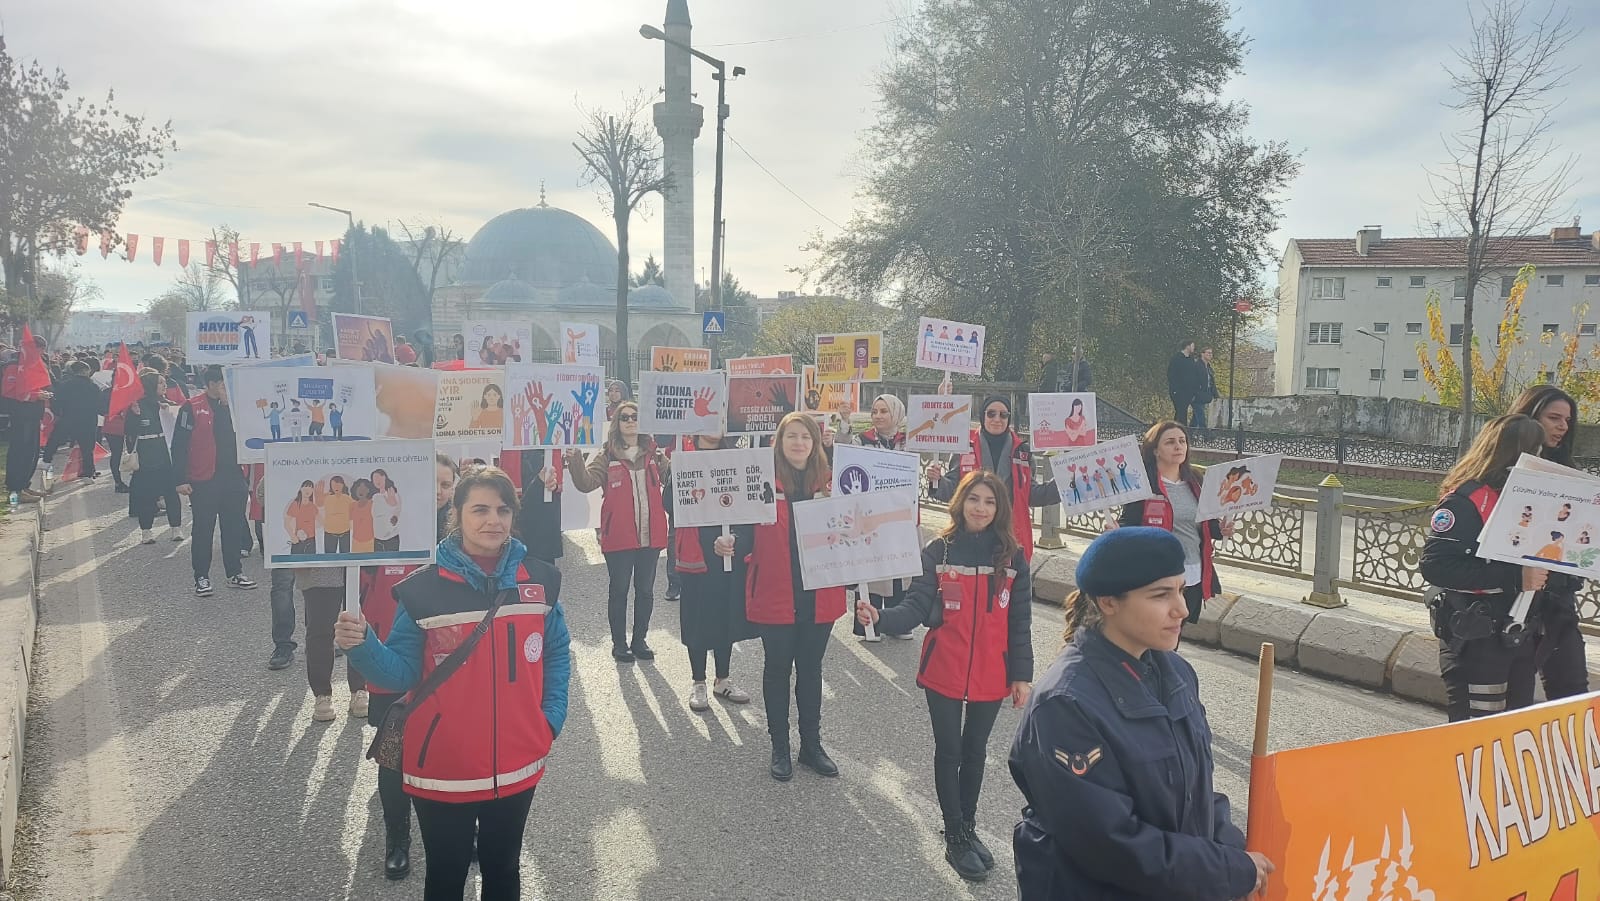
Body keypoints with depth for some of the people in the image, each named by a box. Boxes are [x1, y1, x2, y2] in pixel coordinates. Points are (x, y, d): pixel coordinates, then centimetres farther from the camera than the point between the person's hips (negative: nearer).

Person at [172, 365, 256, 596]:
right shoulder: (192, 408, -7)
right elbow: (179, 445, -8)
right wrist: (181, 480, -12)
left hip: (233, 477, 5)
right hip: (204, 481, -5)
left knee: (234, 527, 11)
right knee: (203, 529, 4)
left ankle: (234, 573, 21)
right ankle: (201, 578, 13)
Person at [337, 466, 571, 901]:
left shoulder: (540, 580, -3)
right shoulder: (423, 587, -11)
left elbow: (557, 653, 7)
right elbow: (402, 672, -8)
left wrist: (551, 719, -2)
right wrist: (362, 645, -25)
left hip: (517, 765, 2)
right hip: (442, 768, -2)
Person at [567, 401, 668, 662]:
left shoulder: (654, 453, 7)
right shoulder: (607, 456, 1)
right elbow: (587, 483, -10)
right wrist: (576, 460, -25)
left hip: (650, 533, 2)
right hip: (619, 536, -2)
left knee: (645, 590, 13)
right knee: (619, 590, 7)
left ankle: (639, 641, 27)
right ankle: (619, 643, 20)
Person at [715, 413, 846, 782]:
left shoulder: (829, 483, 0)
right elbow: (747, 534, -7)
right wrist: (730, 545, -27)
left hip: (819, 594, 2)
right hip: (775, 594, -2)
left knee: (811, 669, 16)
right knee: (778, 669, 11)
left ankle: (812, 745, 30)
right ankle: (780, 748, 26)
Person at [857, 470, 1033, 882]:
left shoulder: (1012, 556, -3)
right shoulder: (939, 550, -7)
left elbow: (1020, 621, 0)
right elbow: (917, 605, -13)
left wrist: (1021, 674, -1)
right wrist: (881, 617, -32)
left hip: (990, 673, 2)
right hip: (944, 670, -1)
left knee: (975, 750, 16)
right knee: (949, 751, 8)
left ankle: (968, 827, 34)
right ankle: (955, 838, 21)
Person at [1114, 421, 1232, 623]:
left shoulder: (1194, 480, 11)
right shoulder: (1142, 483, -8)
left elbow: (1205, 524, 19)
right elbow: (1129, 523, -11)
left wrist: (1220, 530, -1)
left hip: (1194, 577, 6)